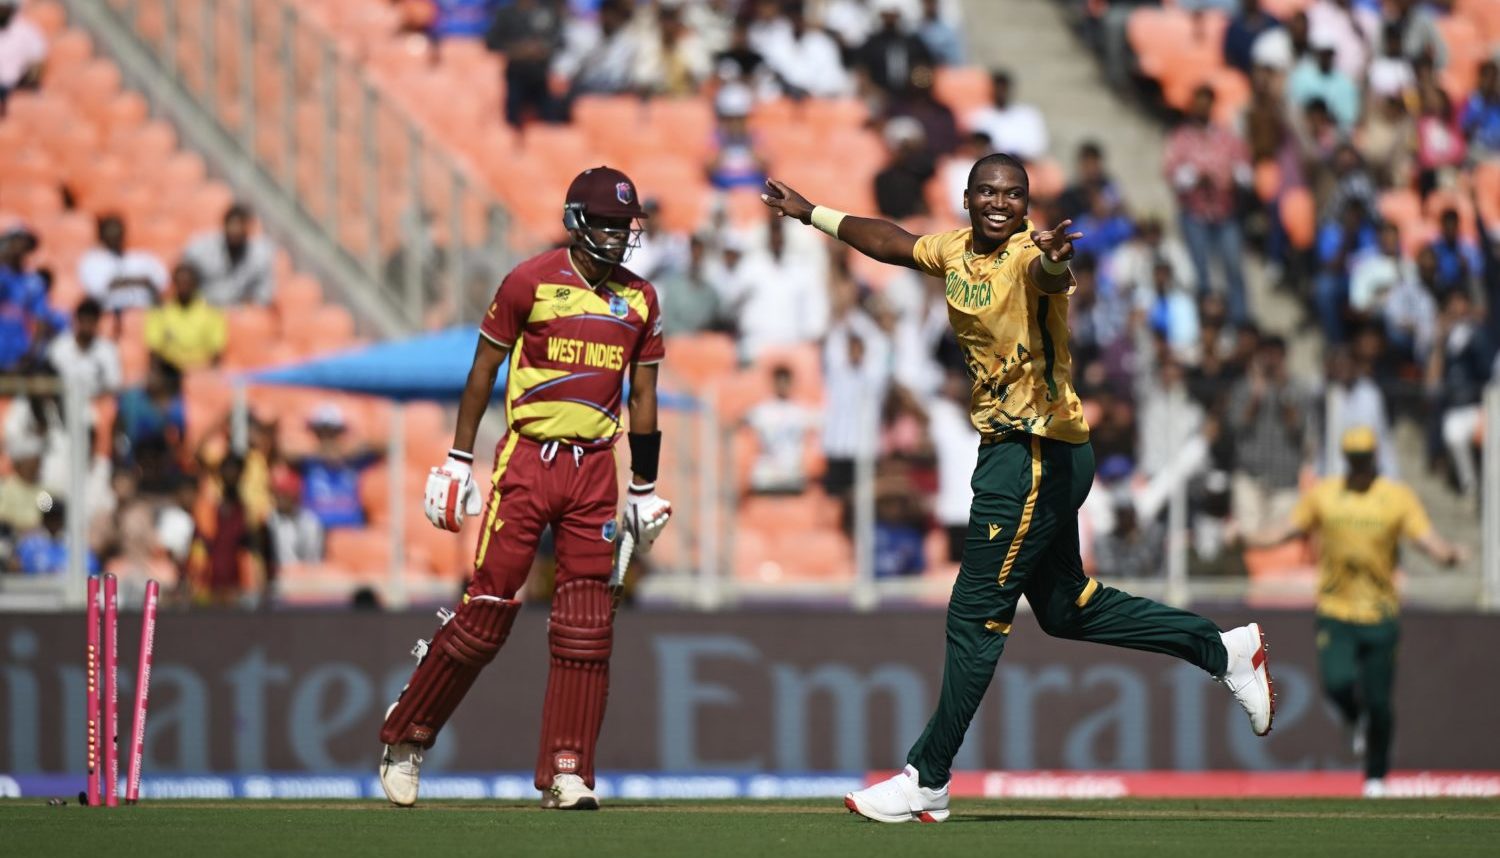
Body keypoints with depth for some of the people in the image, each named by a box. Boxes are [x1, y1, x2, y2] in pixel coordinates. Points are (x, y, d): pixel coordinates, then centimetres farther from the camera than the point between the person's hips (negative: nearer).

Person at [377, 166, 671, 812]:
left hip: (594, 468, 4)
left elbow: (643, 395, 15)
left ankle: (566, 772, 2)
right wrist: (457, 461, -3)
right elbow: (483, 370, 0)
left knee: (586, 624, -2)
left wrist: (645, 488, 15)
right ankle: (406, 736, 10)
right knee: (489, 607, -6)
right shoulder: (531, 281, -4)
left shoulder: (640, 300, 9)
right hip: (527, 460, -4)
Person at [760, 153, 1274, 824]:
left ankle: (927, 782, 1)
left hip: (1041, 456, -9)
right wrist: (811, 214, 35)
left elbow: (1047, 275, -43)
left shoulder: (1029, 254, -18)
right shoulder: (955, 251, 8)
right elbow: (891, 242, 28)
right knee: (1067, 607, 16)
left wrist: (1052, 261, -66)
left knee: (976, 617, -5)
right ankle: (1223, 649, 28)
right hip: (1009, 449, 9)